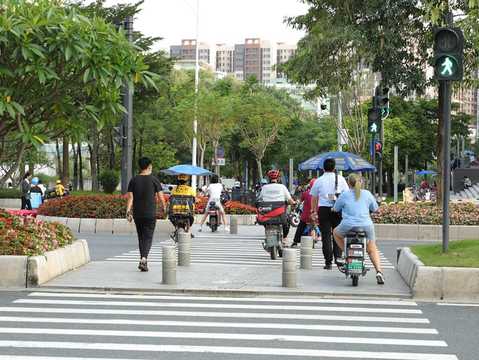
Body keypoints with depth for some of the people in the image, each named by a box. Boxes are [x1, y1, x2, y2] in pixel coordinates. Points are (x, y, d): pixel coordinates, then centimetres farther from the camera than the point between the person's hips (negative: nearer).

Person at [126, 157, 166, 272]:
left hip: (137, 214, 3)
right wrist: (163, 208, 15)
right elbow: (160, 198, -2)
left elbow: (130, 198, -3)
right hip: (150, 214, -3)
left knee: (141, 237, 15)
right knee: (148, 237, -3)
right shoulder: (154, 180, -4)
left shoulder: (134, 180, 3)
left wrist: (128, 212, -5)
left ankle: (143, 260, 19)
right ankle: (144, 258, -22)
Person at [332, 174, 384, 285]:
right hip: (366, 226, 2)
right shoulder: (367, 194, 6)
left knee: (336, 233, 31)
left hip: (348, 226, -2)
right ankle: (379, 271, -2)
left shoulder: (344, 195, 1)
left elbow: (336, 209, 10)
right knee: (372, 249, 19)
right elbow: (375, 209, 15)